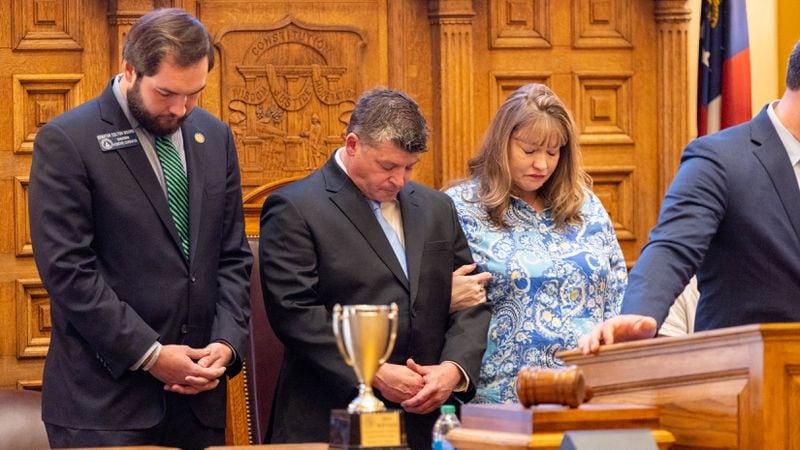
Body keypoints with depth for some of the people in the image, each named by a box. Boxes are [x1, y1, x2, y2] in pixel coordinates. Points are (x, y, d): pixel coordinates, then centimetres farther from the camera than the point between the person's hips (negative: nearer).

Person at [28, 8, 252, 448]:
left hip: (197, 394, 5)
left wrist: (227, 342, -3)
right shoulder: (67, 141, -7)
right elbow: (67, 270, -12)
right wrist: (150, 354, -14)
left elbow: (232, 257, 14)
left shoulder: (215, 137, 11)